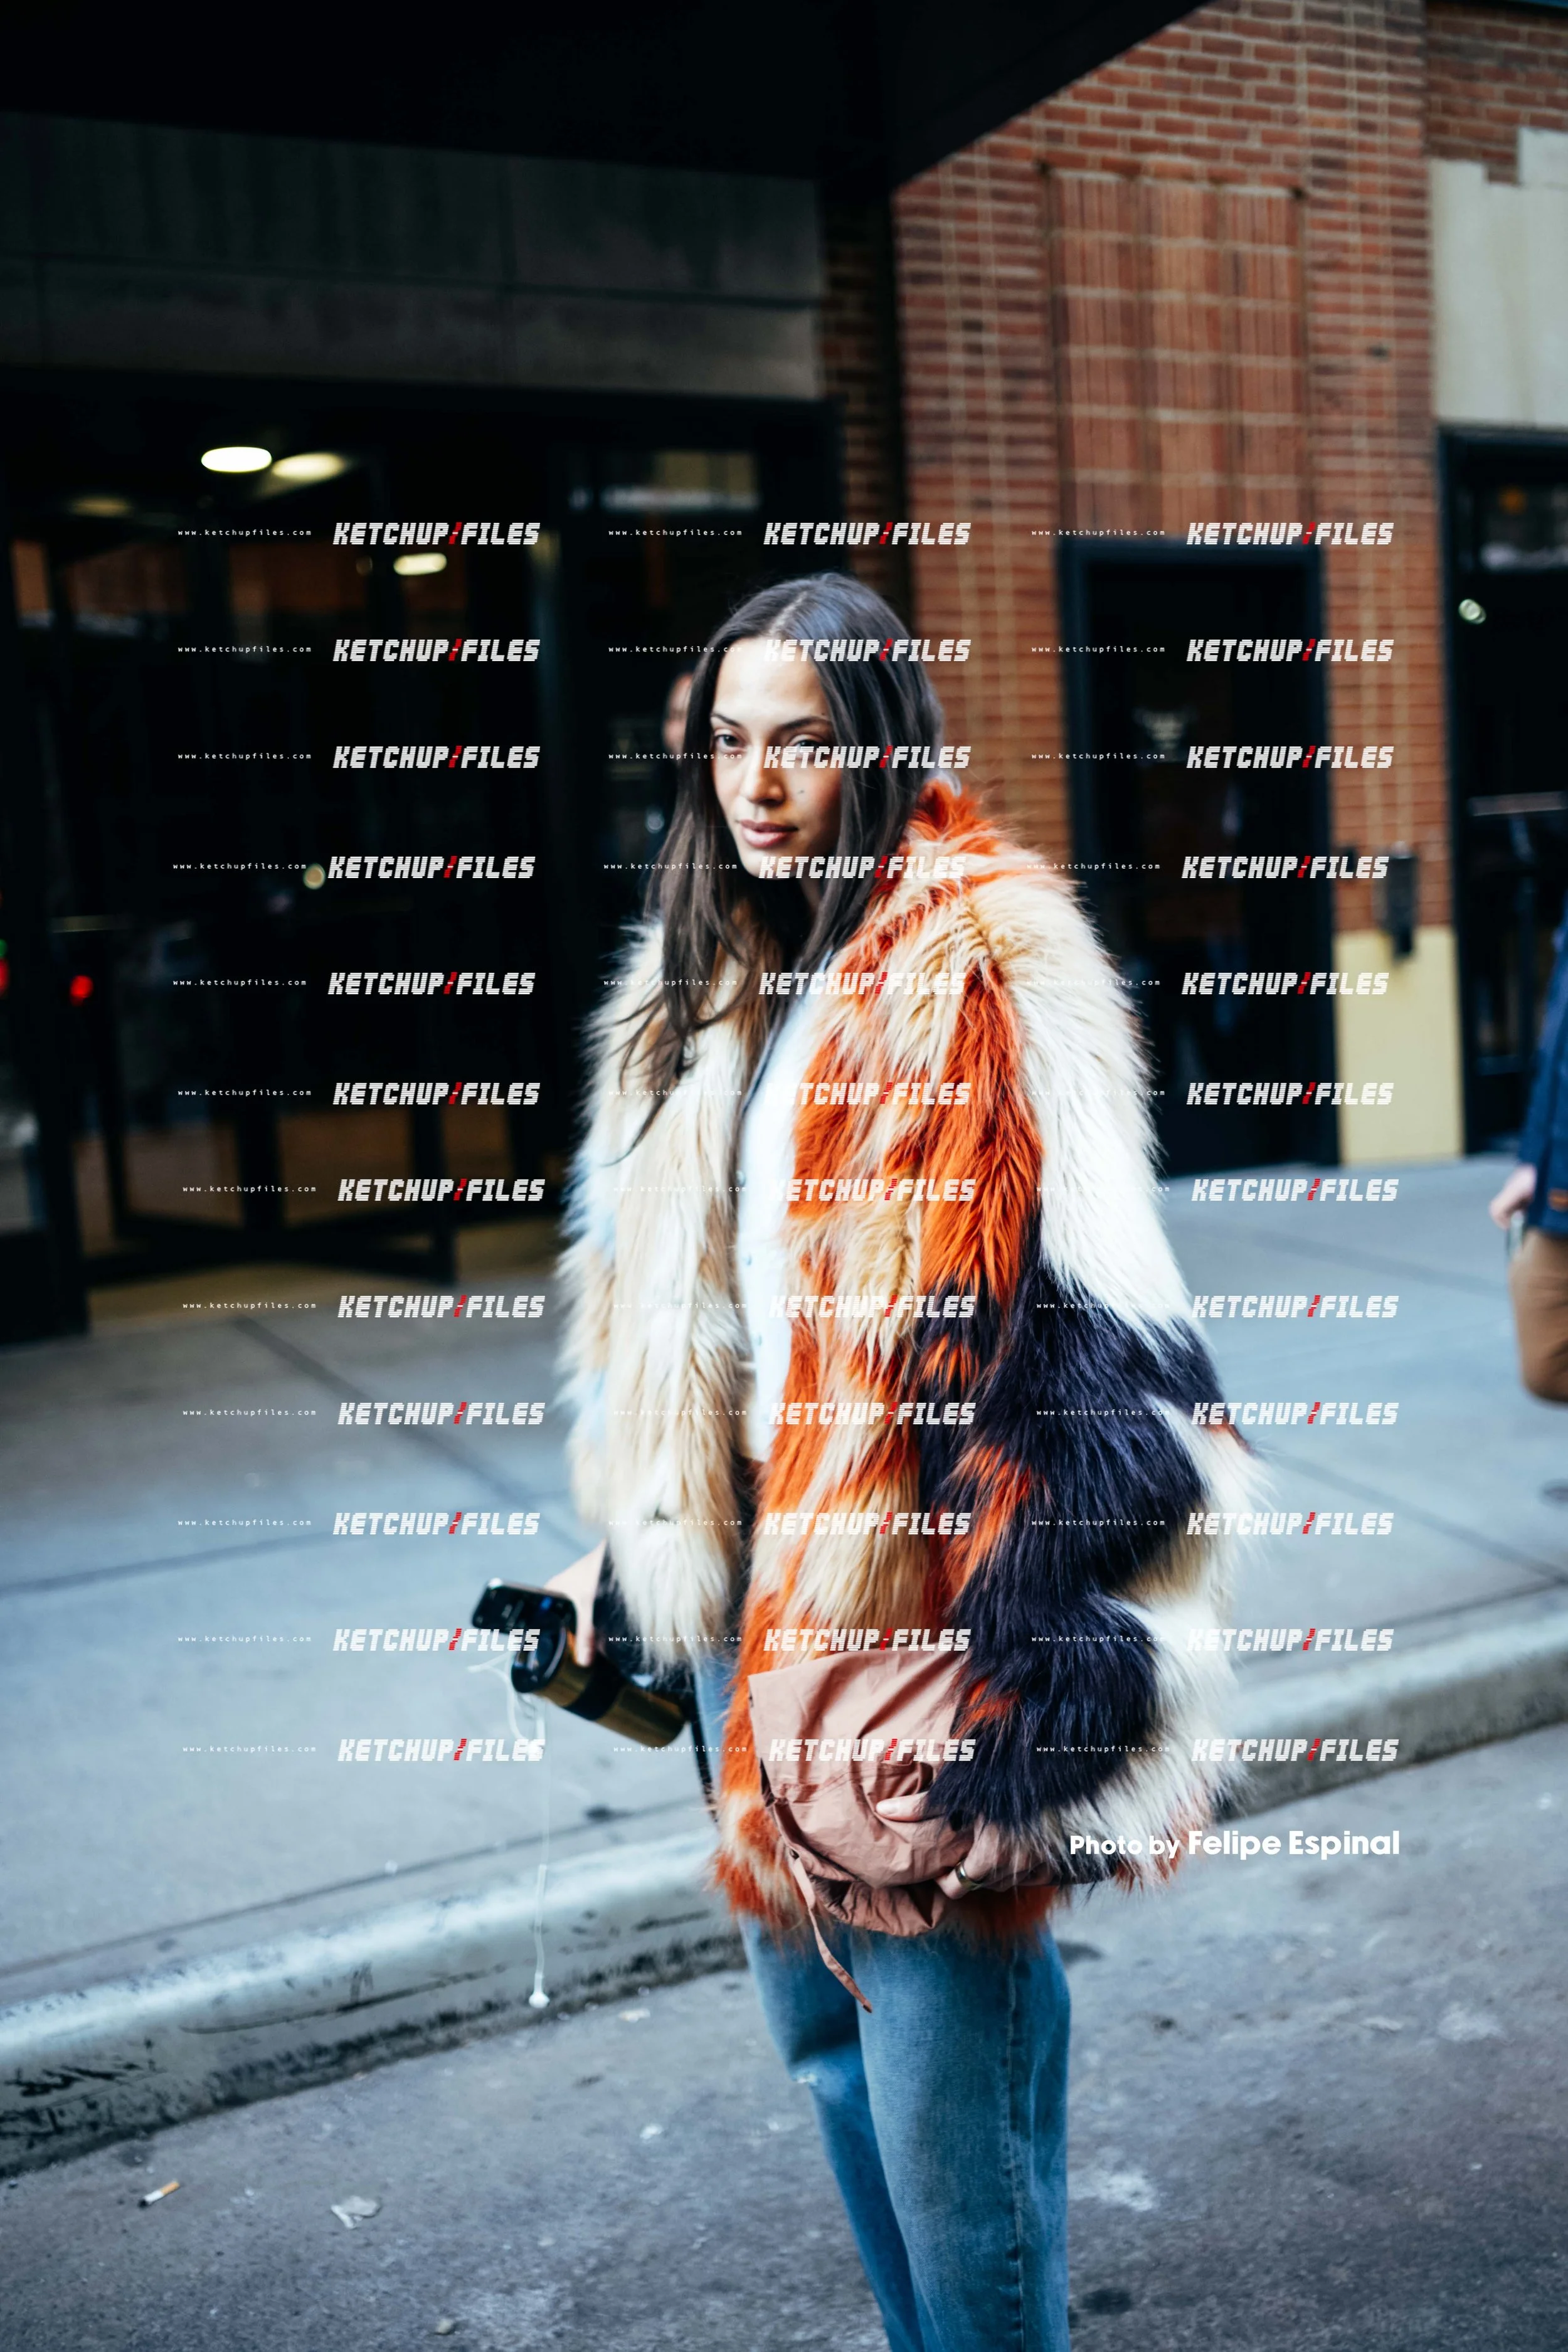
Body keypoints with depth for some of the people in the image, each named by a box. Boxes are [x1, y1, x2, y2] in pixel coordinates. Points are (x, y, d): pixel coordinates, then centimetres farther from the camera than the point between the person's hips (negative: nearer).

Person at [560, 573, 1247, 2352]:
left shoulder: (982, 968, -15)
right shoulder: (700, 978, 10)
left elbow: (1077, 1349, -21)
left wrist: (1040, 1712, -23)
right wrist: (636, 1544, 18)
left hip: (917, 1590, -8)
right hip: (756, 1573, 8)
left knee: (945, 2058, 2)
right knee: (820, 2019, 21)